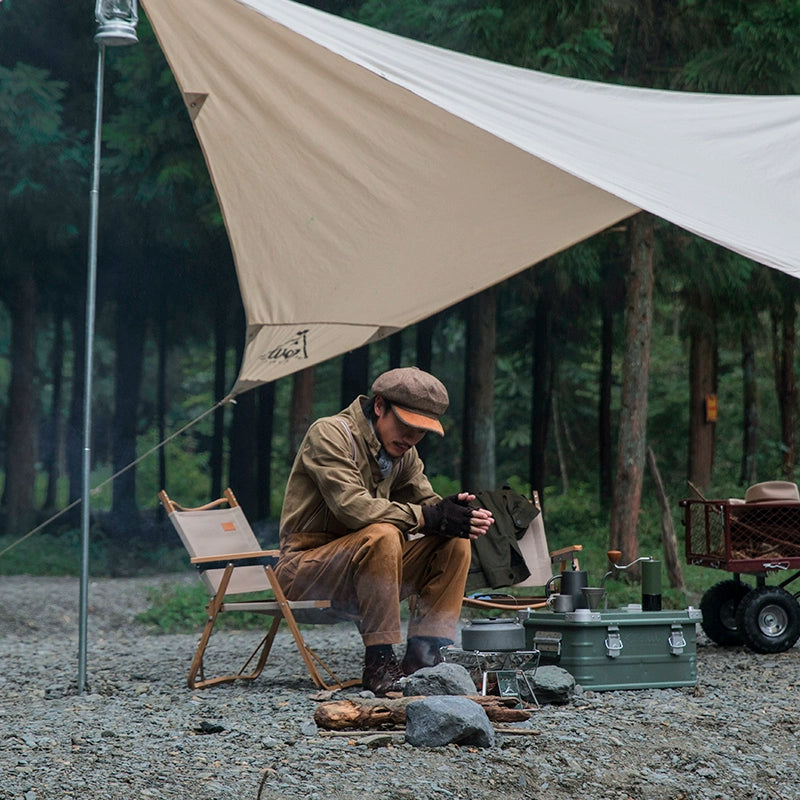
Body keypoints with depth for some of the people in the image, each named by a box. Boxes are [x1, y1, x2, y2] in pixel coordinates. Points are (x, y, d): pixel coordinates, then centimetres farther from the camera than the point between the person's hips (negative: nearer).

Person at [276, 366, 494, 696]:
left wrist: (454, 512, -19)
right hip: (304, 566, -8)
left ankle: (421, 662, -11)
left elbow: (424, 501, 6)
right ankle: (379, 664, -28)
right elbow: (351, 506, -28)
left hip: (363, 570, 8)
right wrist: (427, 517, -29)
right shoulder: (330, 433, -15)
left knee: (455, 542, -6)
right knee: (382, 535, -35)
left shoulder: (402, 452, 10)